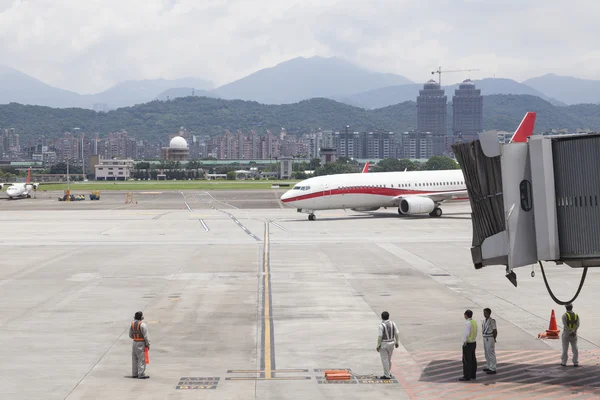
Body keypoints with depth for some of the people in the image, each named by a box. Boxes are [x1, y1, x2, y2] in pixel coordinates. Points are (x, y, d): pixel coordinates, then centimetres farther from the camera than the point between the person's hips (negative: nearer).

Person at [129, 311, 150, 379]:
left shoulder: (132, 324, 5)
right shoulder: (142, 325, -16)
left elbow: (130, 335, 12)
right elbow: (146, 336, -16)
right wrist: (148, 344, -9)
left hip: (134, 343, 7)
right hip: (141, 343, -7)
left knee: (134, 359, 13)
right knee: (141, 359, -3)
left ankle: (134, 374, 18)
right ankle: (141, 374, -4)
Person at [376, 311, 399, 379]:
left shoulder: (381, 326, -19)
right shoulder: (392, 324, -3)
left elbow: (380, 336, -20)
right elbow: (396, 334, 1)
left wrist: (378, 345, -13)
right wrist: (396, 342, 13)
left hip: (383, 344, -6)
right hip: (391, 343, 6)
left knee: (385, 360, 2)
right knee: (389, 359, 21)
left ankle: (387, 375, 6)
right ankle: (388, 373, 30)